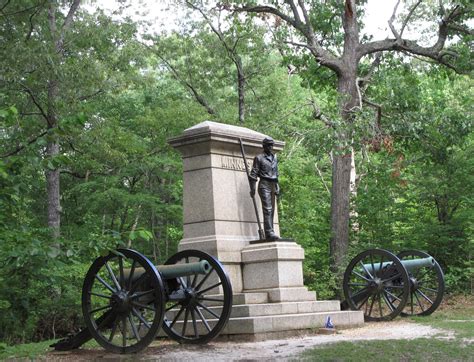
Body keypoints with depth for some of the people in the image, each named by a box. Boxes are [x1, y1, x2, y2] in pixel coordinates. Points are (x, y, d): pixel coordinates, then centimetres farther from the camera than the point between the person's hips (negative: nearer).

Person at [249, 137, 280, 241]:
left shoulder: (274, 158, 17)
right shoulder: (259, 158, -1)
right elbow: (253, 174, -4)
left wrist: (277, 188, 18)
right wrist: (252, 188, -9)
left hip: (273, 185, 6)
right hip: (264, 185, -6)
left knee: (272, 210, 4)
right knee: (267, 209, -15)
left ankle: (269, 233, 6)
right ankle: (269, 232, -22)